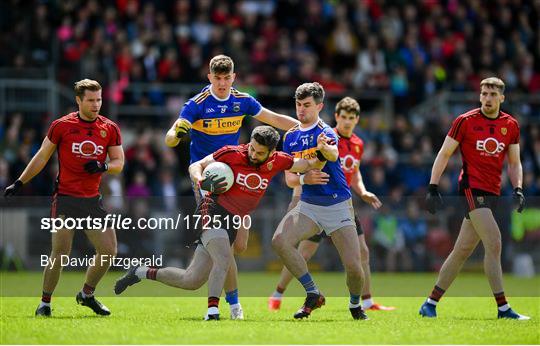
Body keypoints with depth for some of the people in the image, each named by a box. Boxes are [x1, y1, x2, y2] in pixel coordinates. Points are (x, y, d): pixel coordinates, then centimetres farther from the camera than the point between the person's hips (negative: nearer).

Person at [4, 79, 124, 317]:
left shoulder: (110, 129, 5)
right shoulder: (61, 126, -2)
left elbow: (119, 162, 9)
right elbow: (42, 157, 7)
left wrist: (103, 167, -13)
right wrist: (19, 183, 6)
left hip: (92, 200, 4)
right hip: (65, 198, -4)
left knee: (108, 251, -1)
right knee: (60, 254, -10)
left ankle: (87, 295, 21)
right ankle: (45, 302, 6)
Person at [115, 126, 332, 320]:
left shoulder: (277, 162, 1)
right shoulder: (232, 153, -10)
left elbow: (310, 166, 10)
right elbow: (195, 167, -4)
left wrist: (321, 154, -11)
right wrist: (203, 183, -24)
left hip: (231, 225, 5)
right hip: (212, 212, -5)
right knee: (224, 259, -32)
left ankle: (142, 273, 24)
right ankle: (212, 310, -29)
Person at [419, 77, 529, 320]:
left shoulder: (510, 125, 10)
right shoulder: (466, 121, -3)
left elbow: (514, 162, 18)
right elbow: (444, 154, 1)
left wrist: (517, 188, 1)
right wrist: (433, 189, -5)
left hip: (492, 192, 5)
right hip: (471, 188, -5)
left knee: (463, 250, 8)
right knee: (494, 243, -17)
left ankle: (430, 303, 17)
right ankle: (503, 307, -14)